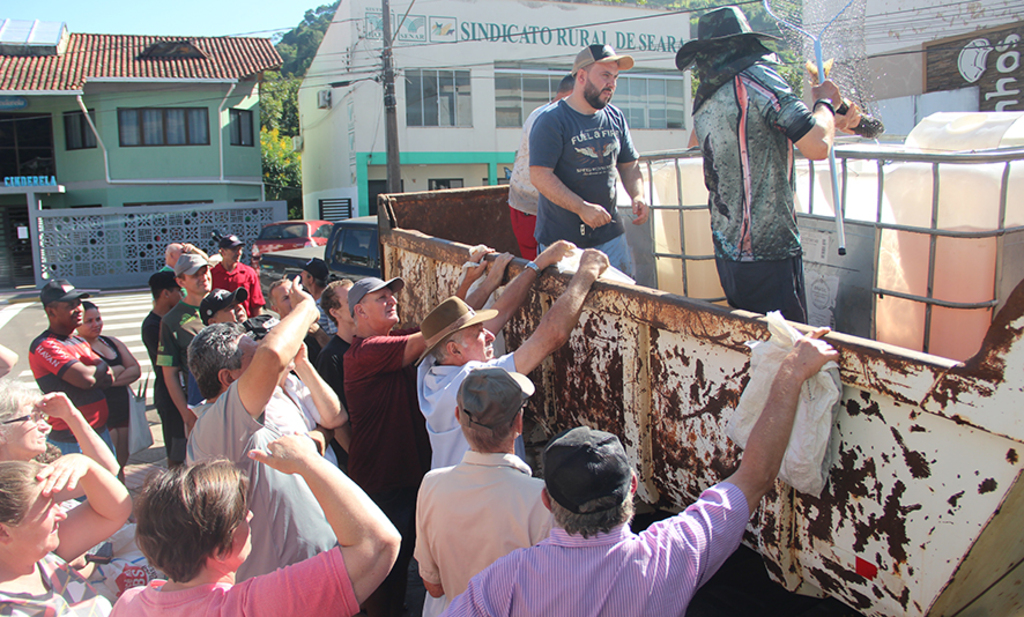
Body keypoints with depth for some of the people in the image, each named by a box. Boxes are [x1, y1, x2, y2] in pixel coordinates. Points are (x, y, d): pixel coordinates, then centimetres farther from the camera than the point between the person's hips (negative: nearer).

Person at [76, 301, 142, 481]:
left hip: (123, 410, 7)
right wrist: (119, 369, -6)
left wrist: (112, 378, -12)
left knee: (120, 465, 14)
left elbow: (136, 370, 5)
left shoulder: (112, 342, 13)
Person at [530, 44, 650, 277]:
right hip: (561, 238, -5)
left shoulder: (615, 117, 10)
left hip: (610, 233, 6)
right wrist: (582, 208, -24)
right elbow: (539, 175, -18)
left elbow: (629, 164, 20)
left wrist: (637, 195, -1)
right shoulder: (552, 120, -10)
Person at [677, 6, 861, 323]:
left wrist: (832, 124, 31)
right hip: (769, 252, -7)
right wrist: (825, 103, 1)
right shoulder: (758, 78, -11)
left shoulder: (703, 104, 12)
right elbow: (818, 147, -19)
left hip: (727, 253, 7)